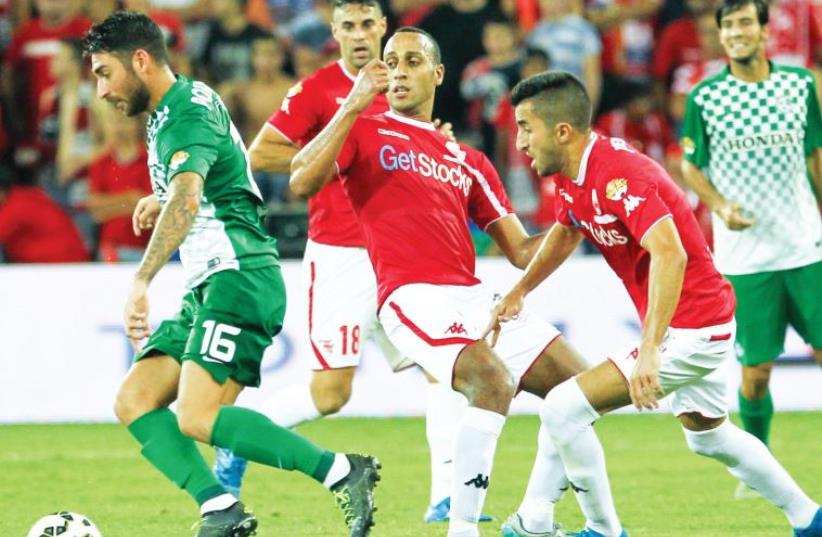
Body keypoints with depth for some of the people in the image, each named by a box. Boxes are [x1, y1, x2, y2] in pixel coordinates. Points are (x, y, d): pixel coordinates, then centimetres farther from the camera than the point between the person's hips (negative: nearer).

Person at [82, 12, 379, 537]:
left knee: (198, 418, -23)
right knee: (134, 402, 0)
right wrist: (159, 199, 35)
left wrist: (142, 282, -40)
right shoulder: (188, 100, 17)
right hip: (209, 287, 10)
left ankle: (342, 473, -19)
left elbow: (187, 200, -33)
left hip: (239, 278, -10)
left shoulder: (186, 116, -14)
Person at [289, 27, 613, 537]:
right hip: (414, 297, -7)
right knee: (492, 381, -30)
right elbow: (302, 183, -11)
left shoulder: (468, 161, 23)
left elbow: (521, 251, 20)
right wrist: (354, 106, -16)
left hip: (474, 297, 7)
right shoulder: (363, 130, 8)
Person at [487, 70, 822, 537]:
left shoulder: (618, 175, -27)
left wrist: (649, 351, -44)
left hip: (690, 331, -11)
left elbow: (670, 255, -39)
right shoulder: (576, 175, 3)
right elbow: (567, 231, 26)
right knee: (708, 436, 29)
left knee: (562, 410, -13)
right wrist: (519, 291, 17)